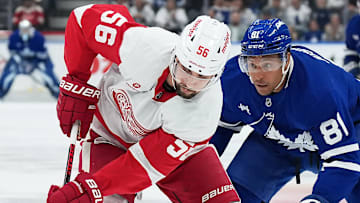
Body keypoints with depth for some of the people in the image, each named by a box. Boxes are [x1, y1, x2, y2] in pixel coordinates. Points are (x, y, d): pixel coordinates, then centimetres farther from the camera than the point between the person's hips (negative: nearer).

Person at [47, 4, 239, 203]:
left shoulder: (206, 110, -33)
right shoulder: (145, 44, -34)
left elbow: (147, 163, -33)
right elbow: (84, 17, -18)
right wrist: (75, 85, -13)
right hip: (112, 134, 0)